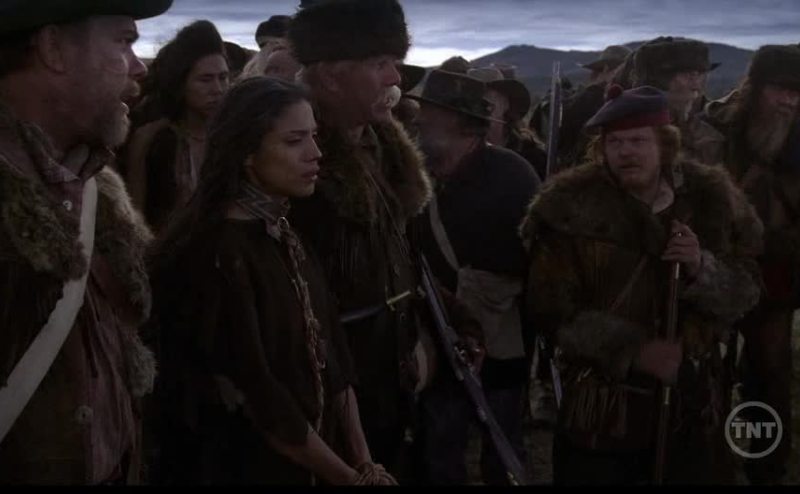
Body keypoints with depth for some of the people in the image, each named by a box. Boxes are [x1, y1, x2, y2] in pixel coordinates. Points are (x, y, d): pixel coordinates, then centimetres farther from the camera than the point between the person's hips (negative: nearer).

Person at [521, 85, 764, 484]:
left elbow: (746, 293, 1)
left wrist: (702, 268, -20)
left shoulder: (711, 197, -1)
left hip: (693, 406, 3)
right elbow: (552, 307, -12)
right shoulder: (571, 207, -10)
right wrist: (635, 351, -19)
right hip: (601, 409, -2)